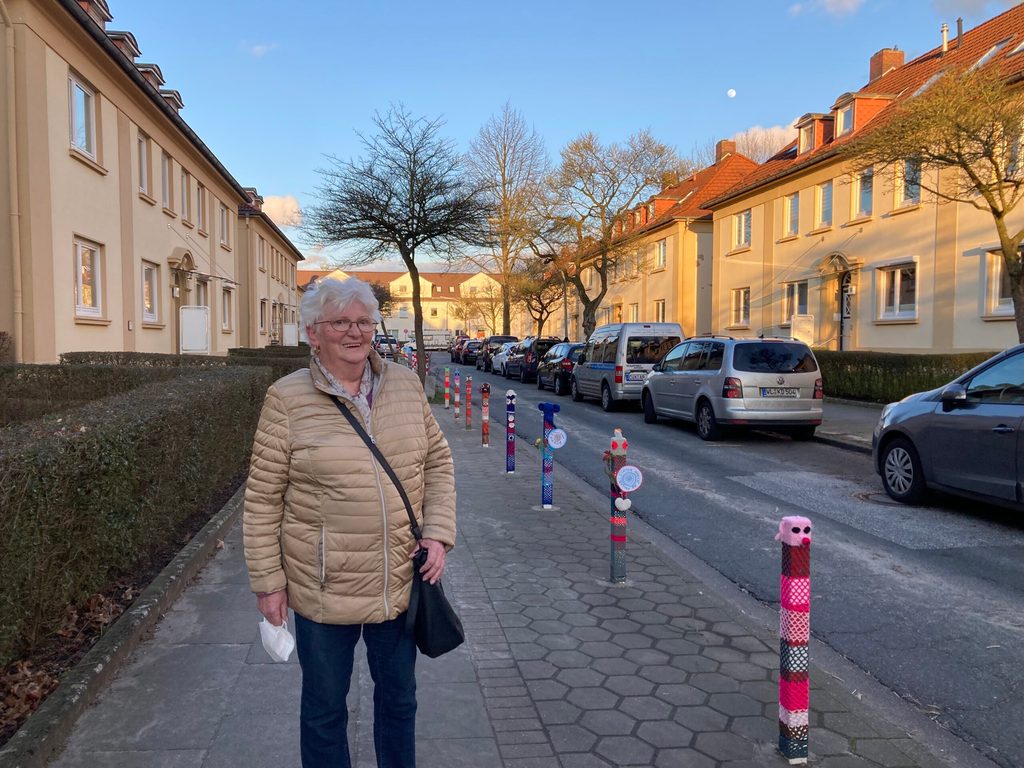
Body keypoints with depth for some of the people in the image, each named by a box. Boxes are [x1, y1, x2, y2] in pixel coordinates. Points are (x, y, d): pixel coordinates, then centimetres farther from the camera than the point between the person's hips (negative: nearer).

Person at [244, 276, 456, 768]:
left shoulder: (405, 384, 0)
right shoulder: (287, 399, -10)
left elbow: (437, 461, 7)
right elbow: (263, 498, -6)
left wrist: (437, 534, -4)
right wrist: (268, 581, -6)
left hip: (402, 581, 3)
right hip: (323, 589, -3)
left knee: (398, 696, 22)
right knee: (325, 706, 17)